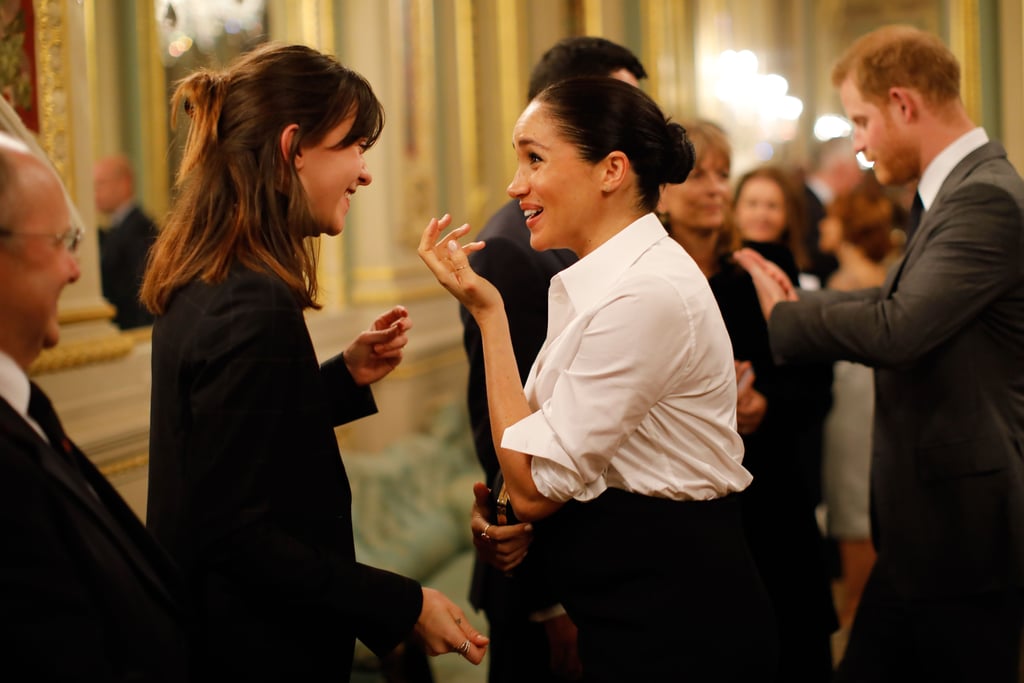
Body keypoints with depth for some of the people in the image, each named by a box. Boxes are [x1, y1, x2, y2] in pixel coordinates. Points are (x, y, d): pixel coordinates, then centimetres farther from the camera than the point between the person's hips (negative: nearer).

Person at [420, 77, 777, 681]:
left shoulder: (648, 292, -22)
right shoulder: (617, 274, 8)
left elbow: (534, 486, -19)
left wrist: (487, 310, -16)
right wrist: (507, 517, -2)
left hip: (672, 629, -9)